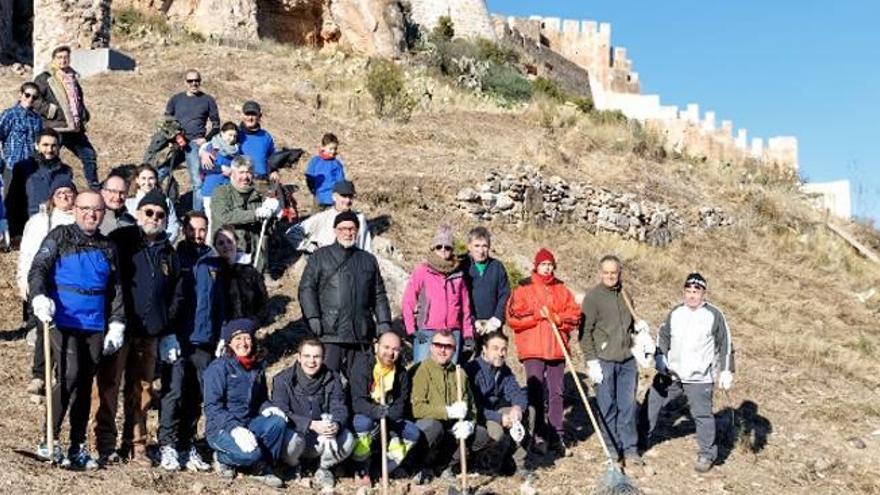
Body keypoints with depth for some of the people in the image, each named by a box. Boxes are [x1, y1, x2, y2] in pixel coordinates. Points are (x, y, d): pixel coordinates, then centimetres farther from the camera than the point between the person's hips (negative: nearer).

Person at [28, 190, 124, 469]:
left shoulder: (108, 248, 15)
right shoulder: (59, 237, 4)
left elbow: (117, 288, 16)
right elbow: (38, 269, -4)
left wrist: (117, 323, 8)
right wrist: (39, 297, -22)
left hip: (95, 326, 4)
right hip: (64, 321, -4)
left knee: (85, 384, 7)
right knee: (69, 376, -17)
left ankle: (77, 448, 14)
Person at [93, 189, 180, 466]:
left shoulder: (168, 252, 15)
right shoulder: (120, 241, -2)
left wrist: (167, 333, 18)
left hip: (150, 332, 5)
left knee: (142, 391, 9)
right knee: (109, 386, -2)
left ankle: (135, 446, 17)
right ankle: (105, 445, 6)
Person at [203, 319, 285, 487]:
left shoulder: (257, 366, 8)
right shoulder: (219, 367, -12)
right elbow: (212, 407, -17)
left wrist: (267, 408, -7)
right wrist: (234, 428, -29)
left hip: (249, 423, 6)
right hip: (221, 428, -6)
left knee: (278, 422, -22)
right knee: (251, 453, -31)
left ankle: (263, 469, -4)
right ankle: (222, 457, 2)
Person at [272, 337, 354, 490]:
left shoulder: (333, 379, 0)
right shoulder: (283, 380, -10)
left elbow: (340, 409, -7)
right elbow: (281, 413, -21)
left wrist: (336, 424, -34)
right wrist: (311, 425, -35)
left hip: (322, 439, 3)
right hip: (295, 433, -2)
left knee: (347, 440, -25)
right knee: (291, 441, -37)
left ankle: (323, 468, 7)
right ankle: (293, 466, 2)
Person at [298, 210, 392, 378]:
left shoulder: (368, 260, 19)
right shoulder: (320, 257, 8)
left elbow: (379, 295, 20)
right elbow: (306, 288, 1)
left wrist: (384, 323, 9)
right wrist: (312, 317, -11)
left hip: (361, 334, 4)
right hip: (330, 332, -3)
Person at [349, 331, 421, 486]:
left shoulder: (402, 373, -1)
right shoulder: (362, 364, -17)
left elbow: (402, 406, -5)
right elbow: (358, 402, -26)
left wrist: (389, 414, -28)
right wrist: (377, 411, -44)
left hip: (390, 421, 4)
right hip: (364, 417, -4)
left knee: (413, 433, -18)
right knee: (364, 421, -37)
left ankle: (389, 466, 6)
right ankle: (361, 470, -15)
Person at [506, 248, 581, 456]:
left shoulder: (561, 289, 13)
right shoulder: (524, 288, 2)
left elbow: (574, 315, 7)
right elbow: (513, 317, -7)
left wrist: (556, 318, -9)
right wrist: (537, 315, -13)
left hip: (557, 349, 3)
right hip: (532, 349, -3)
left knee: (556, 393, 7)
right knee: (536, 392, -4)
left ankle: (557, 437, 13)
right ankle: (539, 436, 3)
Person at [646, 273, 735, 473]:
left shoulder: (714, 315, -6)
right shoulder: (675, 313, 6)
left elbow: (725, 344, -3)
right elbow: (663, 336, 14)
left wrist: (726, 371, -7)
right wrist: (660, 358, 1)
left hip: (699, 378, -5)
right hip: (671, 374, 5)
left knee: (702, 414, -3)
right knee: (653, 402, 13)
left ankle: (707, 454, 11)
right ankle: (646, 437, 33)